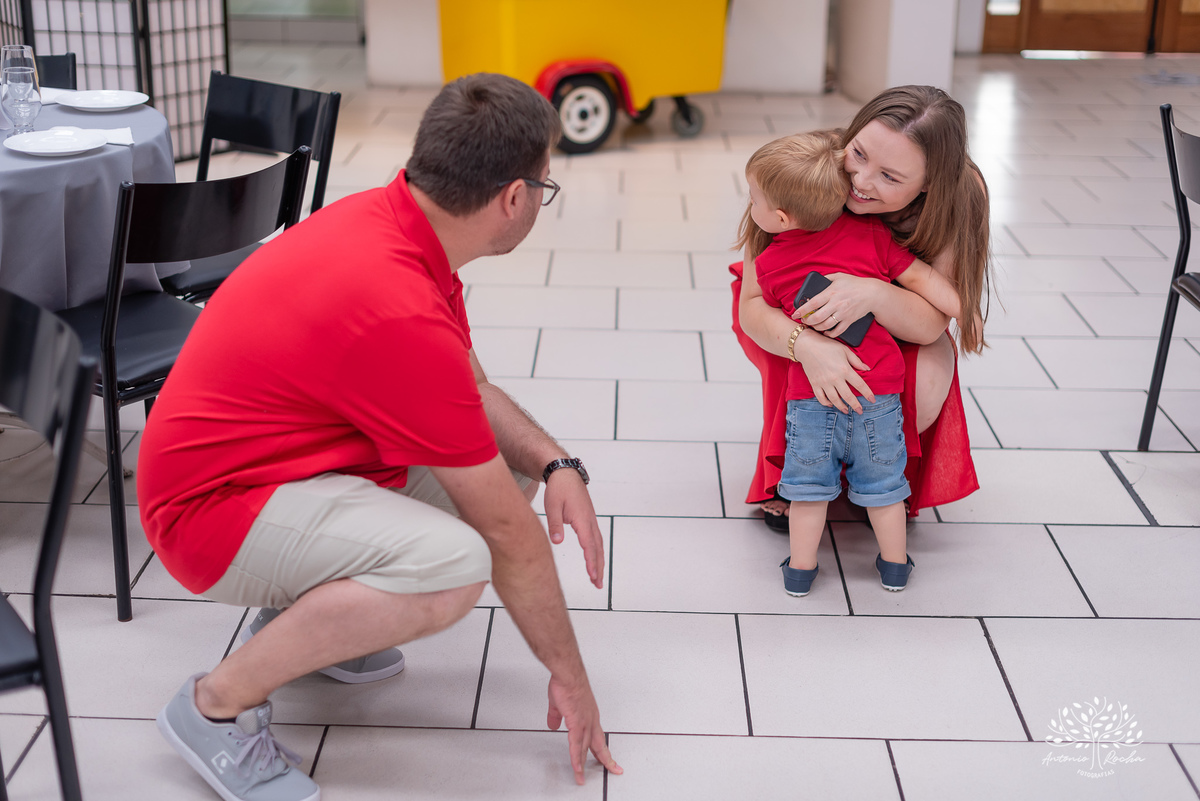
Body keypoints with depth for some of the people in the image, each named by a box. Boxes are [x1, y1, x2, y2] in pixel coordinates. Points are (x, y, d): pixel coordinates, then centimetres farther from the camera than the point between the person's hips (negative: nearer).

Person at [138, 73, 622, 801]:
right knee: (453, 563, -32)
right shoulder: (402, 315, -31)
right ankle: (220, 704, -11)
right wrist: (570, 676, -8)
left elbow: (471, 391, 11)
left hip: (284, 463, 10)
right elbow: (508, 534, -20)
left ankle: (305, 610, 16)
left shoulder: (390, 217, -4)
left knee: (506, 466, 6)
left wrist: (555, 464, -7)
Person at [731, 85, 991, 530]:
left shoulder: (960, 196, -30)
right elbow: (752, 305, -31)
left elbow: (932, 323, -32)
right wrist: (807, 345, -54)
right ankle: (785, 480, -3)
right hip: (789, 315, -1)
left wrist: (873, 293, -55)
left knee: (931, 374, -30)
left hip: (893, 324, 1)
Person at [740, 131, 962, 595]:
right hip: (879, 389, 1)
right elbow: (918, 277, 0)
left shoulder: (768, 264, -5)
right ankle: (894, 567, 32)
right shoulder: (868, 233, -5)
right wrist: (963, 311, 12)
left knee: (809, 484, 17)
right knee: (881, 482, 18)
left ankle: (800, 570, 25)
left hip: (810, 395, -1)